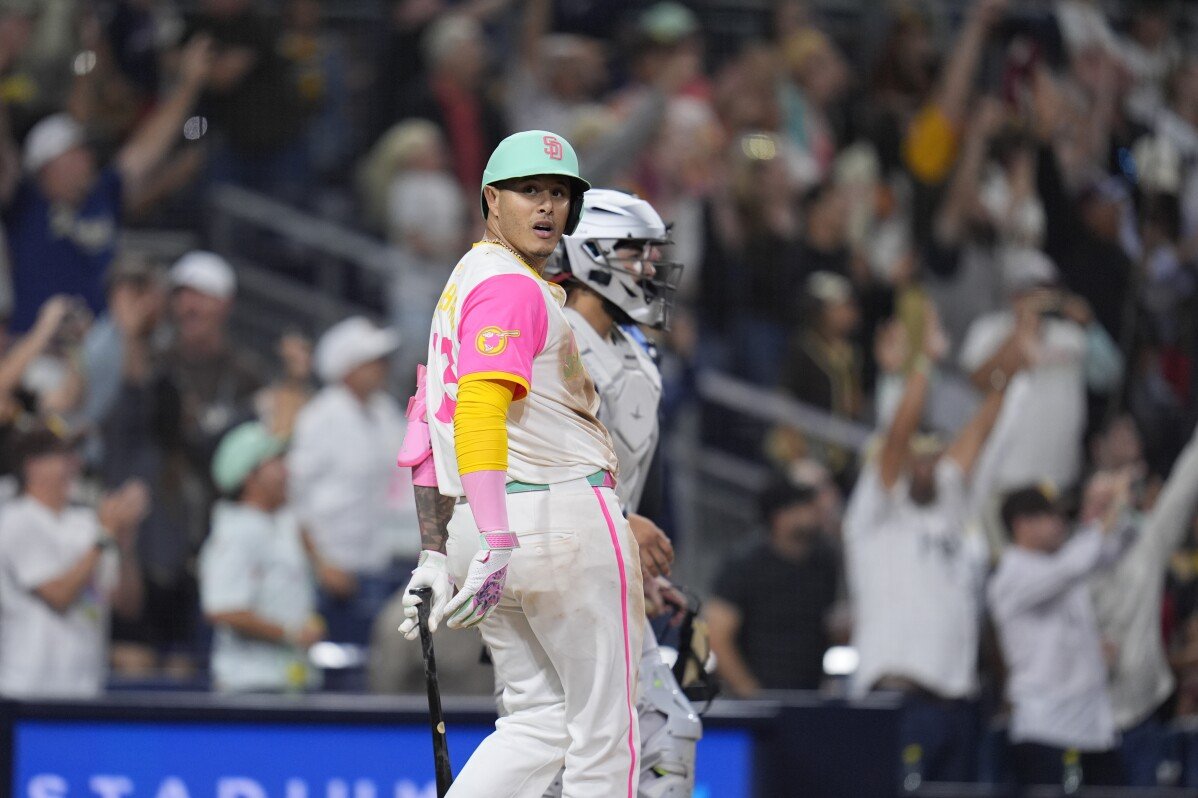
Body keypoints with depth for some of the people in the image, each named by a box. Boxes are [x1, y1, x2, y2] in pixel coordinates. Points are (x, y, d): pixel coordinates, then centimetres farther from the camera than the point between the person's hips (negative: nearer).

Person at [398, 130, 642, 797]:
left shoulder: (462, 284, 22)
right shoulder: (512, 286, -10)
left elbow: (439, 420, 24)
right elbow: (480, 410, -25)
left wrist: (436, 554, 24)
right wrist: (497, 542, -34)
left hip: (484, 535, 9)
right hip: (564, 514, -9)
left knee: (539, 723, 10)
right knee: (604, 729, 0)